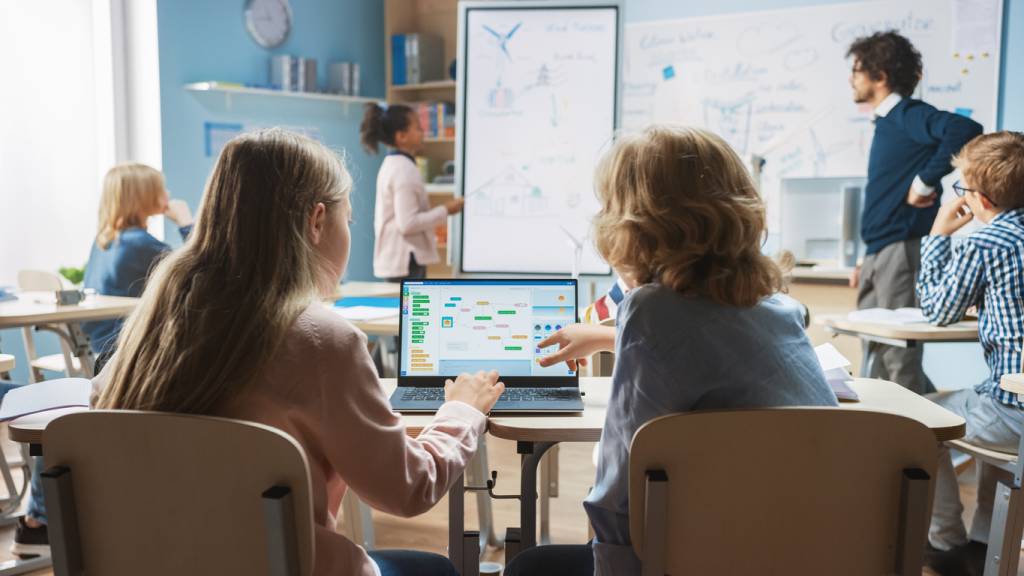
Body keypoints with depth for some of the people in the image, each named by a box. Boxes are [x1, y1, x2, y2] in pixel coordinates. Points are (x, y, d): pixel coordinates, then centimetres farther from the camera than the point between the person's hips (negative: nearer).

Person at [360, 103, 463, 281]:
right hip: (405, 261, -10)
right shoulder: (404, 169, -17)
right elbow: (408, 223, -21)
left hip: (395, 258, 10)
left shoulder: (392, 165, 14)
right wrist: (445, 211, -13)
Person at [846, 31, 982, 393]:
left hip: (902, 250, -10)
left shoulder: (908, 114, -9)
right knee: (875, 353, 15)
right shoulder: (886, 123, 18)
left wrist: (924, 183, -21)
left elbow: (966, 130, -30)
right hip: (879, 254, 10)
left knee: (899, 358, -5)